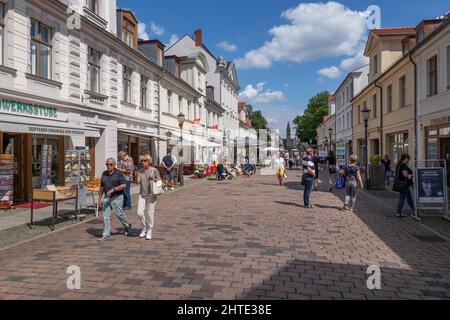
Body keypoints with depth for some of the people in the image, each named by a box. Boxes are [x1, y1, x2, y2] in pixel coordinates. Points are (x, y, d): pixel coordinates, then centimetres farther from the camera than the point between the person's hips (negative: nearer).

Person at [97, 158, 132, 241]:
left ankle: (127, 226, 33)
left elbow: (124, 185, -16)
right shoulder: (104, 174, 9)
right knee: (105, 215, 0)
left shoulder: (119, 173, -8)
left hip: (117, 197, -5)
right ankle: (106, 235, 6)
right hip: (106, 197, 5)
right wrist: (100, 198, 12)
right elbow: (102, 186, 15)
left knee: (120, 214, 6)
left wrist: (113, 189, -25)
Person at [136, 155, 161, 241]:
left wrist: (154, 179, -21)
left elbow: (159, 181, -2)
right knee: (140, 212, -2)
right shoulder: (141, 170, 7)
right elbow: (138, 182, 7)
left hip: (151, 194, -4)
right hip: (142, 194, 4)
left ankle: (149, 231, 14)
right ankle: (144, 228, 21)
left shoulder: (154, 170, -5)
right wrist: (138, 178, -11)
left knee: (150, 213, -1)